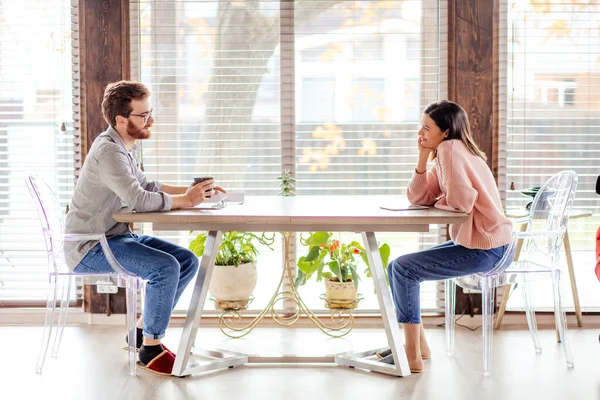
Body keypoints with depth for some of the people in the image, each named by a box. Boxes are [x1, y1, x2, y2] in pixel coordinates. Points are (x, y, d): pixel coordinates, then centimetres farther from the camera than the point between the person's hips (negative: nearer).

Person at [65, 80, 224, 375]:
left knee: (188, 261, 2)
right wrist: (185, 200, -18)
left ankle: (142, 332, 11)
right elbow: (139, 200, -30)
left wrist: (193, 190, 7)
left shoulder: (123, 147, 11)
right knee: (166, 267, -27)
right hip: (90, 248, -10)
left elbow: (145, 186, 19)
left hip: (117, 237, 10)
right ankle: (151, 349, -12)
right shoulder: (108, 151, -21)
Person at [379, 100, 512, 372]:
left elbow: (461, 201, -24)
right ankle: (417, 344, 21)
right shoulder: (443, 154, 15)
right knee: (397, 266, 14)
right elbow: (417, 198, 9)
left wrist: (436, 203, -4)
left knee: (402, 268, -10)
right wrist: (423, 158, -2)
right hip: (473, 241, 10)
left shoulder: (450, 149, -15)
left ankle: (412, 355, -5)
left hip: (485, 249, -10)